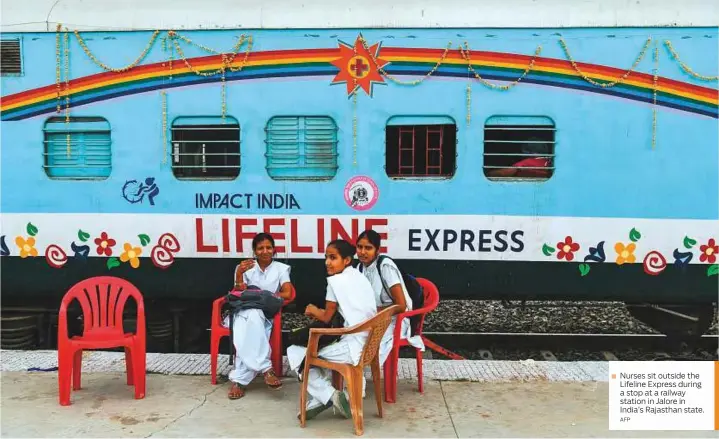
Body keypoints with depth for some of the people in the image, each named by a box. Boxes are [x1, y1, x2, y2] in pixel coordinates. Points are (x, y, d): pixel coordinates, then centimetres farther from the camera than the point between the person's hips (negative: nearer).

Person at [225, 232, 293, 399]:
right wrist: (239, 275, -19)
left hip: (265, 315, 0)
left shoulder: (281, 268, 9)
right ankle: (266, 369, -38)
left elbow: (287, 293, -6)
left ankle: (239, 380, -33)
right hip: (243, 312, 0)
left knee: (248, 333, -35)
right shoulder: (245, 267, 11)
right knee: (252, 315, -37)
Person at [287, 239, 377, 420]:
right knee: (323, 347, 32)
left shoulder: (335, 280, -9)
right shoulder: (361, 278, 15)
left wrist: (313, 310, 19)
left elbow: (327, 318, 0)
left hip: (354, 347, -9)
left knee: (295, 353, 5)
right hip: (369, 343, 9)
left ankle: (329, 395, -1)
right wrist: (320, 312, 25)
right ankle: (321, 398, 24)